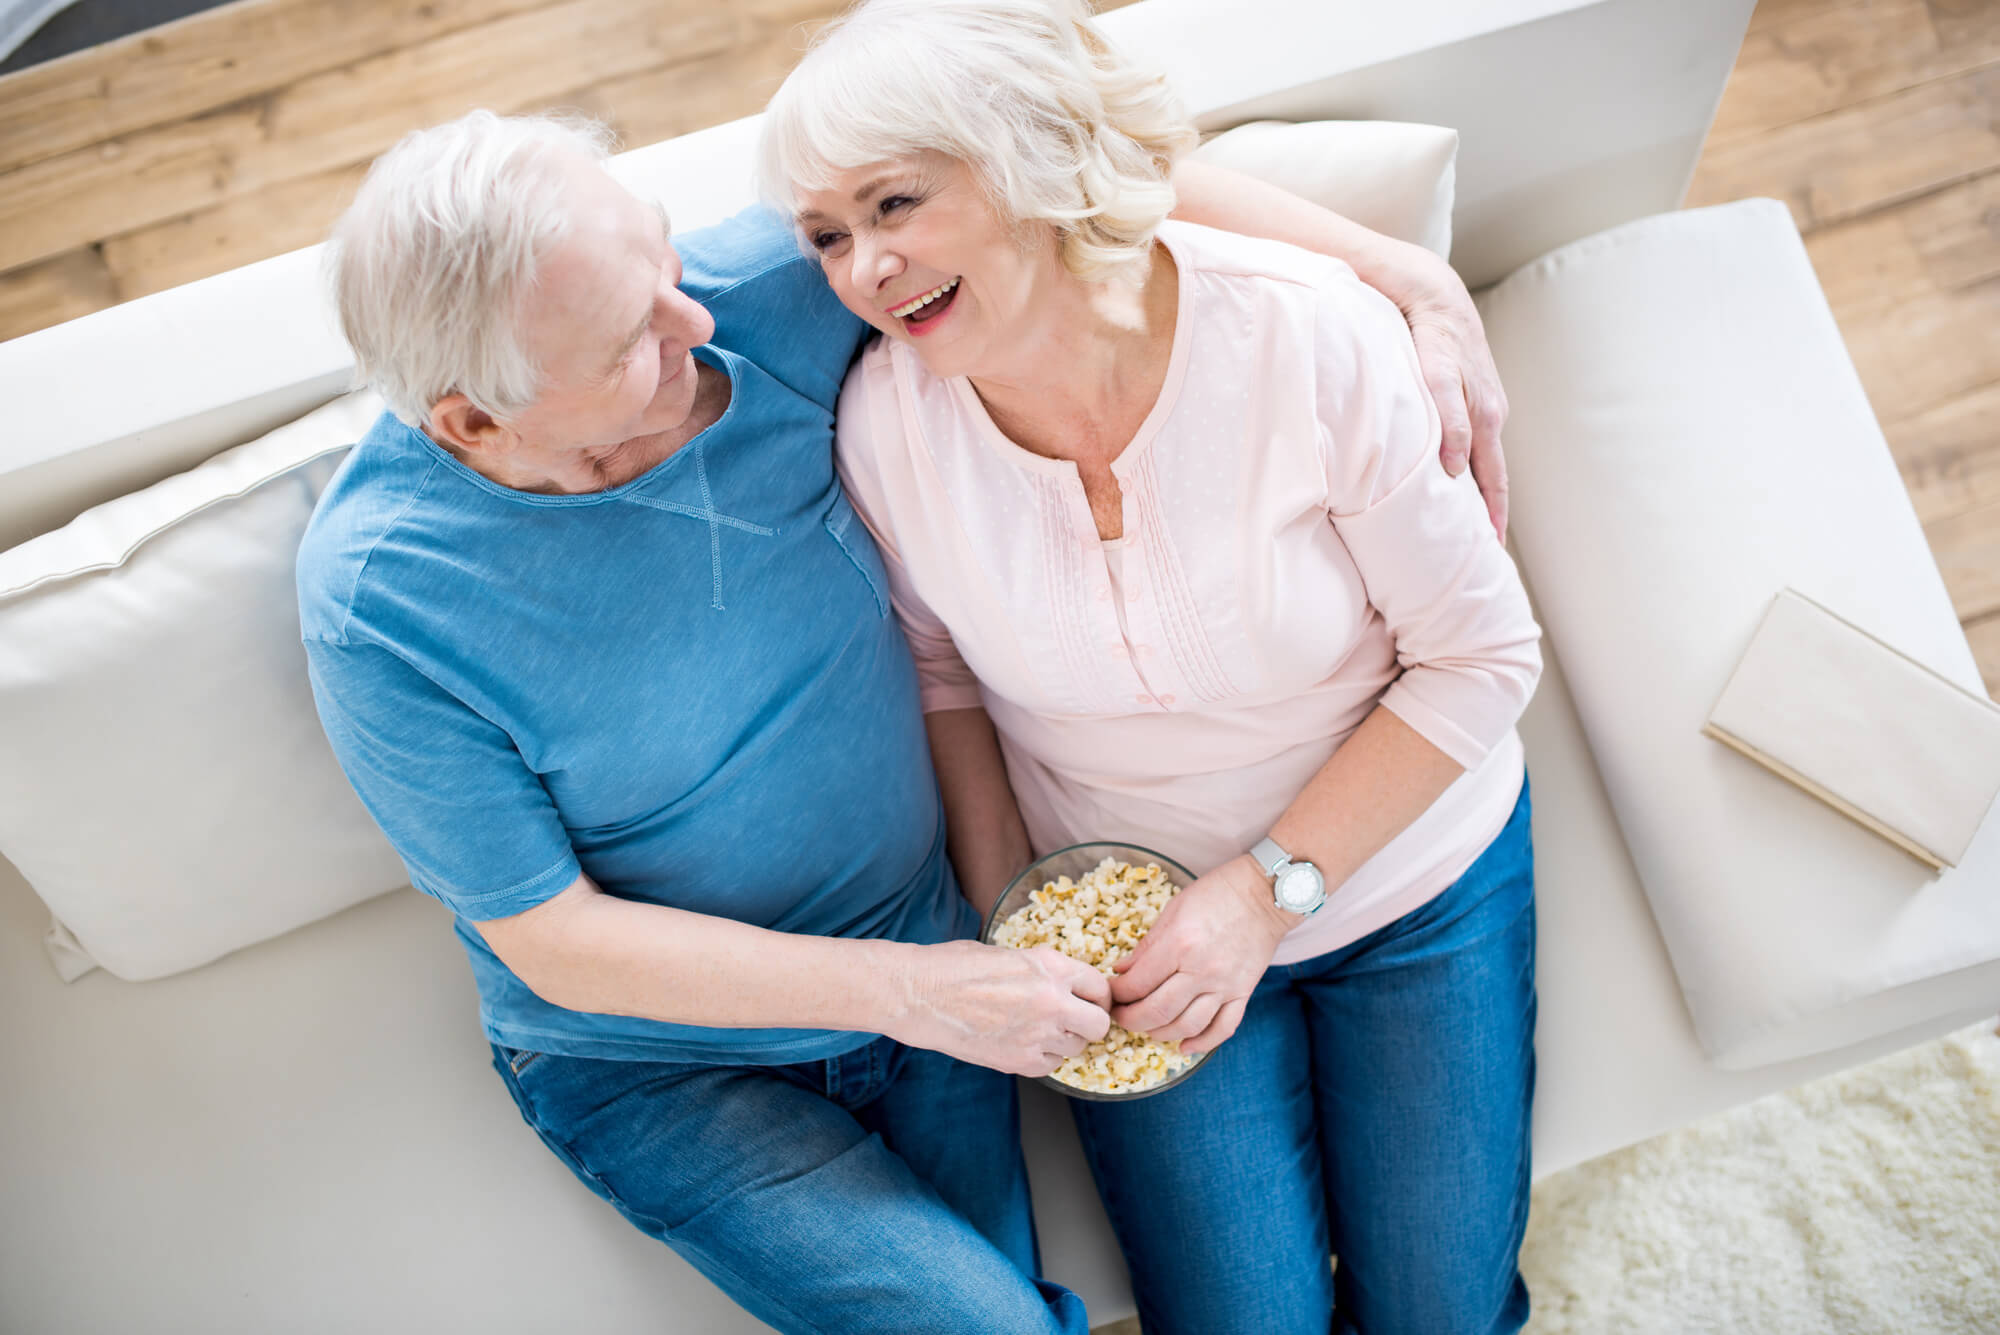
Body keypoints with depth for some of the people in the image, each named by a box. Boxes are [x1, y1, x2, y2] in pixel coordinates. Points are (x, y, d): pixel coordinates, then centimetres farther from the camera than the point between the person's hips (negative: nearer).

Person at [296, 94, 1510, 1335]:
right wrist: (907, 991, -23)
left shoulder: (762, 300, -18)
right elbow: (552, 940, -18)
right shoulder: (379, 602, -26)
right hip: (666, 1071, -3)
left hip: (921, 972, 4)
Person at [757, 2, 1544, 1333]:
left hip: (1410, 872, 0)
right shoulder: (884, 420, -20)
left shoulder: (1311, 336, -27)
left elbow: (1481, 655, -17)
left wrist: (1268, 886, -20)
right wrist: (1006, 913, -6)